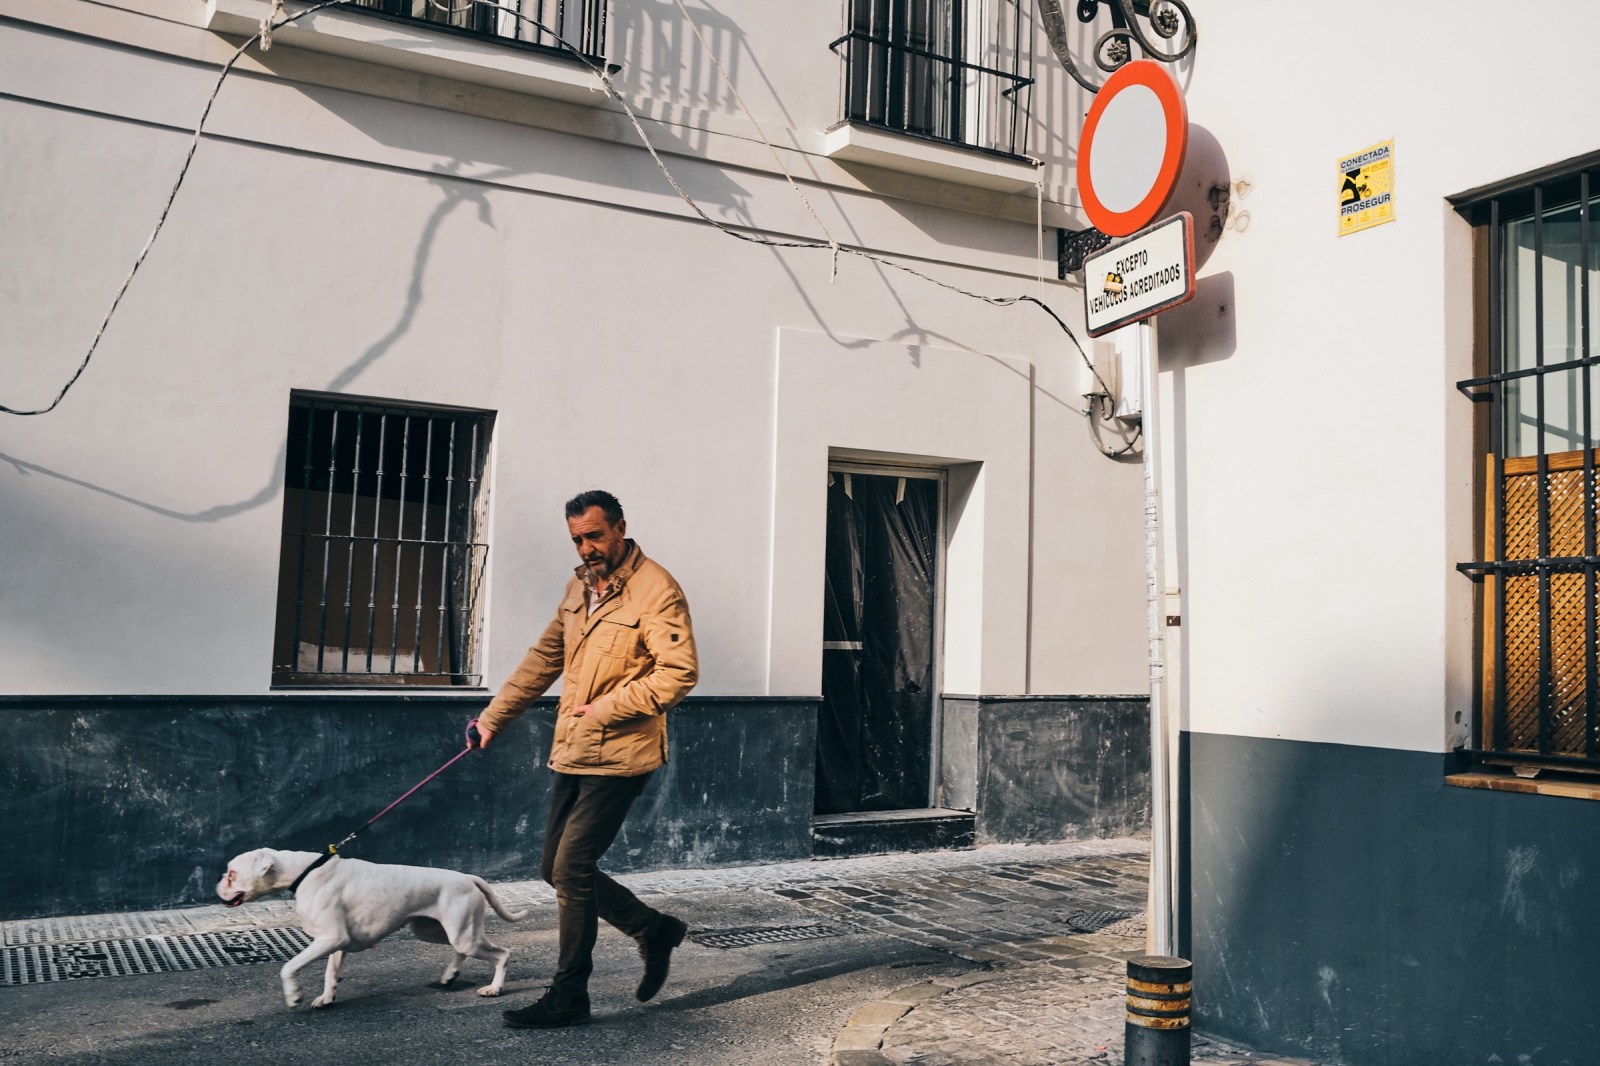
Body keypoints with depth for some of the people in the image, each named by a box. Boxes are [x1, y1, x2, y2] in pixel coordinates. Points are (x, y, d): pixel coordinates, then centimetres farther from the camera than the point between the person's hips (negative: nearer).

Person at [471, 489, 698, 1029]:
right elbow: (544, 658, 20)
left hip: (617, 757, -9)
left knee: (571, 869, -8)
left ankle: (568, 996, 7)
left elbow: (679, 673, -20)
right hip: (571, 754, 9)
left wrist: (609, 707, -19)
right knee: (555, 868, 12)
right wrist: (494, 715, 17)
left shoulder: (656, 590, -13)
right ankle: (652, 928, 28)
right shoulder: (579, 587, 13)